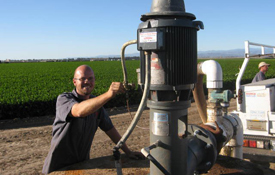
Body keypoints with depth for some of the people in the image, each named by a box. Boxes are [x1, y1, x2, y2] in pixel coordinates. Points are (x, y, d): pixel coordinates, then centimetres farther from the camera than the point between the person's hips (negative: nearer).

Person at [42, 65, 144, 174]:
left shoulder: (96, 102, 2)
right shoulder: (63, 99, -16)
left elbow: (109, 129, 8)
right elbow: (79, 111, -39)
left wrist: (128, 152, 6)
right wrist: (109, 94, -49)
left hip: (83, 162, 5)